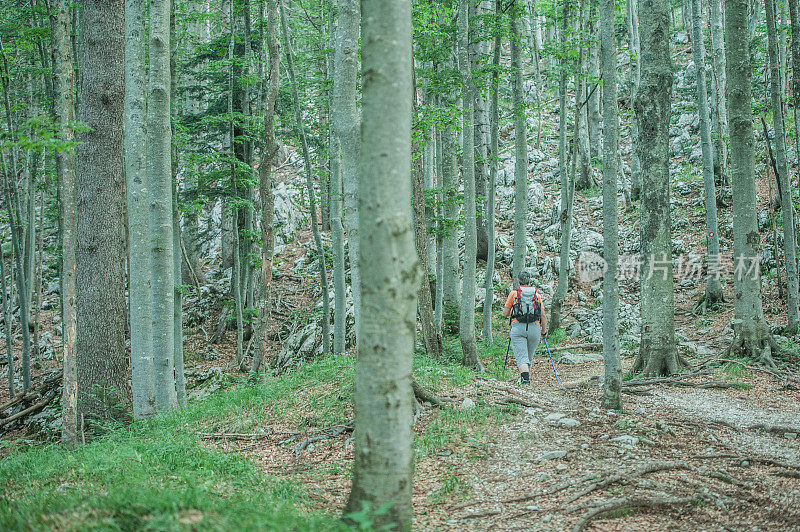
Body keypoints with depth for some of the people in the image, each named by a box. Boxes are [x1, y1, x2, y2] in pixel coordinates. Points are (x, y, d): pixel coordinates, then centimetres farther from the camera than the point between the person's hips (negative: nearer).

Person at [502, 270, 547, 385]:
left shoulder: (514, 294, 7)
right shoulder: (537, 295, 11)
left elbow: (505, 314, 9)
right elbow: (543, 316, 7)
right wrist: (544, 331, 19)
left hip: (518, 327, -2)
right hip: (535, 327, 2)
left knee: (521, 357, -9)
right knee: (529, 357, 18)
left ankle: (525, 376, -32)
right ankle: (524, 379, 26)